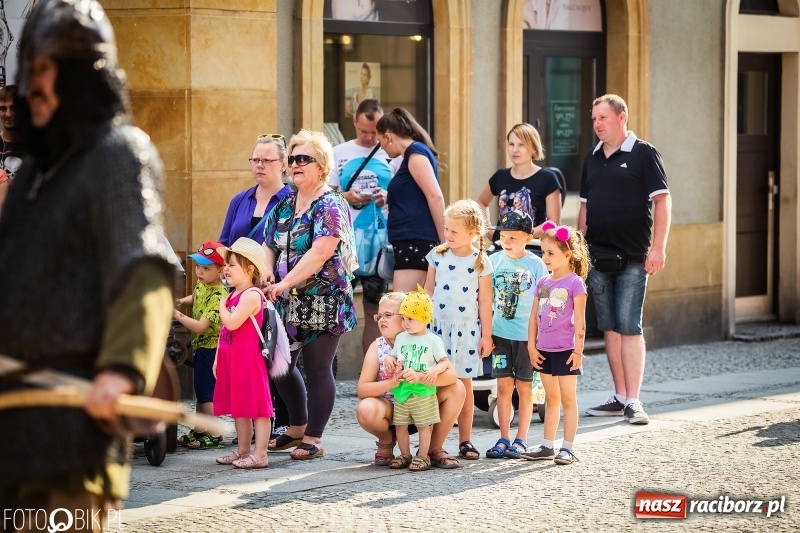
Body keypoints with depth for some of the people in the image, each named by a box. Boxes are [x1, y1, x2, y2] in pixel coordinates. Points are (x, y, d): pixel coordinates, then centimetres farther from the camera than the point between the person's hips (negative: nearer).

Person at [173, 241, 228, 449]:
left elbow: (200, 326, -31)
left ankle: (213, 435, 3)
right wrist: (181, 301, 10)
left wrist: (178, 315, -26)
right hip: (200, 346, 9)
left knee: (206, 393, -5)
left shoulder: (218, 296, -25)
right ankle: (198, 431, 26)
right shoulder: (201, 284, 2)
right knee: (200, 391, 17)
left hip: (210, 348, -9)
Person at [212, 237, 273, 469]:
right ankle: (242, 450, 24)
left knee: (256, 406, -7)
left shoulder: (252, 295, -14)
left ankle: (259, 454, -8)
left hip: (248, 359, -10)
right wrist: (218, 358, 17)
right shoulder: (232, 295, 16)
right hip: (231, 360, 10)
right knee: (238, 407, 15)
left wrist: (222, 306, -7)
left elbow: (231, 322, -25)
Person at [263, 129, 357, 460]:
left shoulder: (330, 206, -11)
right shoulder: (285, 206, 13)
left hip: (322, 299, -8)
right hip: (287, 304, 8)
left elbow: (320, 253, -21)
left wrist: (284, 284, -23)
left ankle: (313, 439, 4)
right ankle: (298, 428, 28)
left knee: (317, 369, -3)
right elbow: (269, 246, 17)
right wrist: (267, 272, -5)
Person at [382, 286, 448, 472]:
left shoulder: (433, 341, -3)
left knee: (423, 425, 1)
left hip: (423, 392, -5)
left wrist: (435, 370, -23)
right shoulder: (400, 338, 12)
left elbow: (444, 362, -3)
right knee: (400, 425, 7)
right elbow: (393, 356, 20)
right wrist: (389, 360, -3)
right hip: (401, 390, 5)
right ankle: (405, 455, 18)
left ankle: (423, 457, 7)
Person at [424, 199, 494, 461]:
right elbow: (429, 290, 9)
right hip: (438, 326, 1)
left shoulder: (480, 262, -3)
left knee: (464, 383, 4)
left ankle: (465, 441, 10)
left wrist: (486, 335, 0)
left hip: (466, 330, -1)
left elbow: (485, 301, 0)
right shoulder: (437, 255, 3)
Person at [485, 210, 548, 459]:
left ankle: (521, 440, 12)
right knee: (504, 386, 4)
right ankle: (504, 439, 11)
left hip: (527, 335, -2)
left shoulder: (535, 265, -6)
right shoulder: (494, 261, 1)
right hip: (500, 334, 2)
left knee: (524, 388, 5)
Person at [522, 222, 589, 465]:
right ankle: (547, 446, 19)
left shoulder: (575, 283, -9)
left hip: (565, 349, -6)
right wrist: (532, 346, 5)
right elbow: (534, 317, 10)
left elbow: (579, 320, -11)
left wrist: (578, 349, -14)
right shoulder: (542, 283, 9)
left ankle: (567, 448, 3)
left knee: (568, 399, 0)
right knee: (551, 399, 14)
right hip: (545, 349, 6)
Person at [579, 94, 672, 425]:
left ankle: (633, 402, -8)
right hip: (598, 257, 6)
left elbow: (662, 200, -8)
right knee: (609, 328, 8)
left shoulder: (643, 154, -5)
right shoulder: (592, 159, 13)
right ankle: (619, 397, 14)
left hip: (632, 258, -6)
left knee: (629, 327, -9)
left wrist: (658, 247, -15)